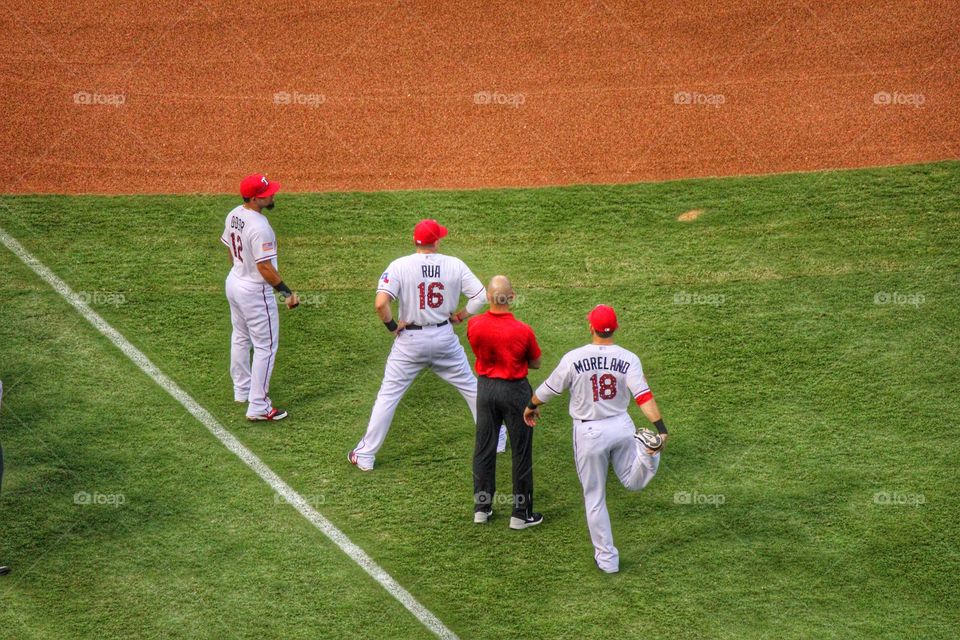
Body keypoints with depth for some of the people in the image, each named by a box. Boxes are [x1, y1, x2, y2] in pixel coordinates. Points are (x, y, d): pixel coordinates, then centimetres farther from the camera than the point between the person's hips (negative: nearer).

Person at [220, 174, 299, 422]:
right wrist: (287, 292, -19)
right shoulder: (259, 227, -28)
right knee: (266, 346, 0)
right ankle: (258, 407, 3)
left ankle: (242, 390, 41)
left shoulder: (233, 215, 0)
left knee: (240, 338, 24)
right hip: (255, 291, -9)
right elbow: (265, 267, -26)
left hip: (234, 282, 10)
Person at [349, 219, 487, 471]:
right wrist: (460, 316, 8)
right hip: (445, 337, 2)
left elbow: (380, 303, -24)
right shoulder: (455, 265, -6)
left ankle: (365, 456, 9)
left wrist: (392, 326, -7)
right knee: (471, 387, 20)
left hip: (410, 340, -2)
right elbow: (481, 296, -5)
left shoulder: (400, 266, -13)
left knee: (388, 395, 7)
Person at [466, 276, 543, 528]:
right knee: (521, 451, 10)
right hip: (515, 391, -3)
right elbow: (535, 363, -6)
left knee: (484, 448, 17)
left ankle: (481, 508, 27)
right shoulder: (523, 331, -21)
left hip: (485, 387, 3)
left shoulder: (473, 325, -13)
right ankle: (521, 514, 17)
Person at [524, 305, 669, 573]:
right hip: (621, 426, 2)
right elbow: (644, 396, -18)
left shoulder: (573, 358, -11)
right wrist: (660, 428, -23)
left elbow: (549, 389, 0)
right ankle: (646, 450, -17)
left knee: (594, 498, 11)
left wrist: (531, 406, 20)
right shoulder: (628, 359, -7)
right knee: (633, 482, 16)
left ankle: (607, 558, 16)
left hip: (589, 432, -1)